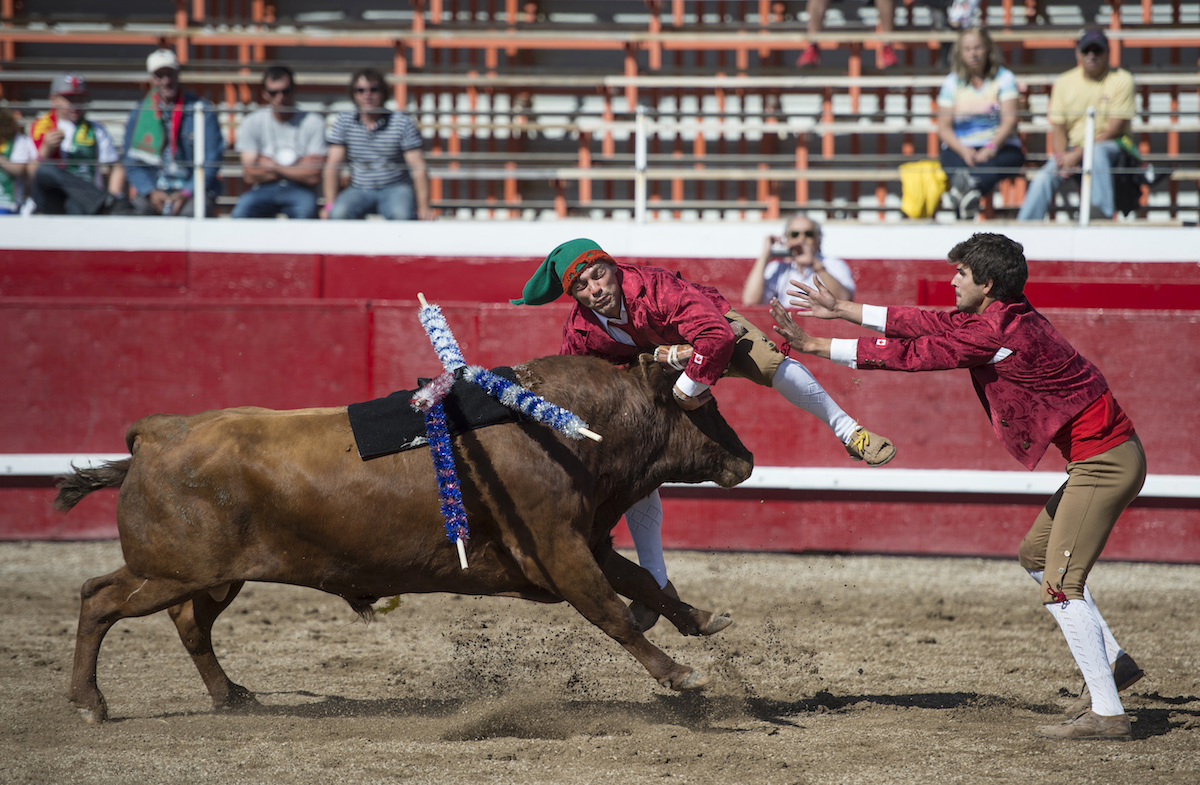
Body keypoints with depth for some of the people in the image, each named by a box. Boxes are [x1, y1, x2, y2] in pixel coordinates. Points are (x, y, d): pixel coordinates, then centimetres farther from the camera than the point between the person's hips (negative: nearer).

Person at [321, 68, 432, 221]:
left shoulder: (403, 123, -2)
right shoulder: (344, 122, 4)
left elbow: (418, 167, -6)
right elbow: (333, 164, -2)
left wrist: (424, 207, -17)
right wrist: (330, 204, -14)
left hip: (396, 188, -1)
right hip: (360, 189, 1)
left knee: (401, 214, -36)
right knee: (339, 212, -32)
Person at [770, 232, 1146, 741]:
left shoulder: (1000, 332, -20)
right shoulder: (1003, 318, 9)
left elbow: (911, 354, -17)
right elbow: (929, 325, 17)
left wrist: (814, 346, -12)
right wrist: (840, 311, 20)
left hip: (1103, 460, -11)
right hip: (1102, 456, 11)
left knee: (1060, 583, -10)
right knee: (1037, 553, 22)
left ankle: (1106, 714, -10)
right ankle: (1112, 664, 24)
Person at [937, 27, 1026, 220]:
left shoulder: (1004, 78, 8)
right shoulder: (952, 82, 12)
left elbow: (1009, 120, -4)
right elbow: (944, 128, 5)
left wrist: (991, 148, -22)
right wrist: (963, 151, -16)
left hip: (1000, 147, -1)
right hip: (960, 148, 1)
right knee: (956, 164, -37)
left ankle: (971, 187, -73)